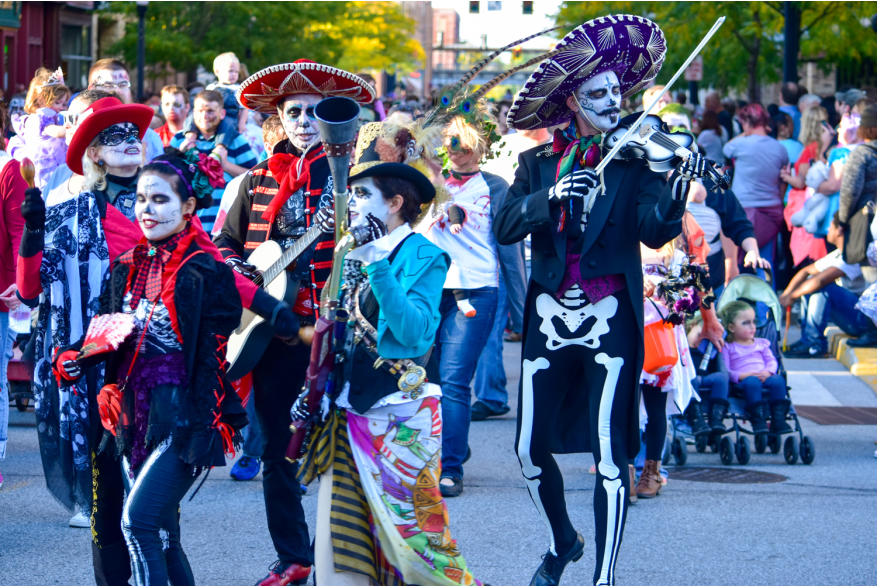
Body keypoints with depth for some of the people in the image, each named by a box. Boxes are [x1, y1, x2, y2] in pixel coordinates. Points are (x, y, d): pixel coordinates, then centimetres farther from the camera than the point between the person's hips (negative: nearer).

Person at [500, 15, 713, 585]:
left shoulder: (635, 158, 1)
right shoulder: (539, 164, 8)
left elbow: (655, 232, -13)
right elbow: (504, 227, -4)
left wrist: (678, 187, -31)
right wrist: (551, 195, -21)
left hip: (610, 318, -3)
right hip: (549, 315, 3)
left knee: (610, 455, -11)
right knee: (530, 450, 8)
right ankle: (563, 541, 35)